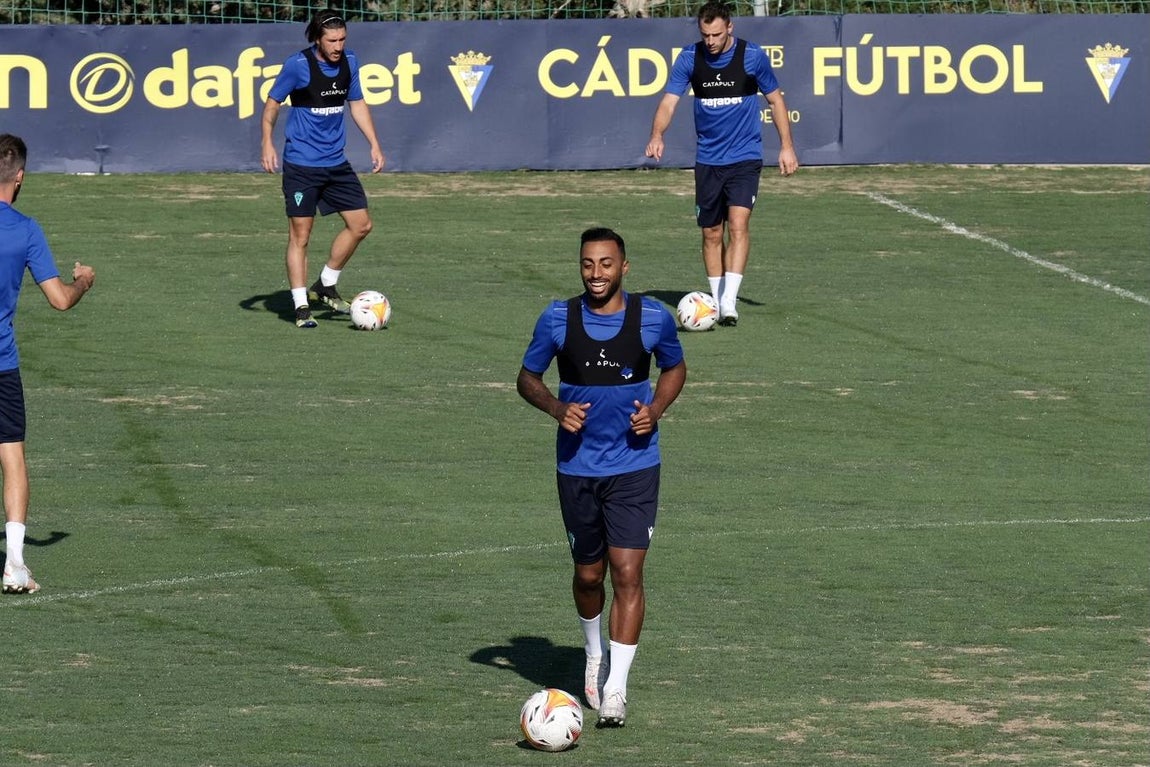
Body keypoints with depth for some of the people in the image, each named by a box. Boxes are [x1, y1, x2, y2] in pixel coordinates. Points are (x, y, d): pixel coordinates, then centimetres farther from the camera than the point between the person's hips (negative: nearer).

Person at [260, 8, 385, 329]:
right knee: (300, 234, -5)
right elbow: (272, 103, -5)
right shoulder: (298, 65, -13)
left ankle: (325, 286, 22)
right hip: (301, 165, -6)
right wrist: (267, 143, -17)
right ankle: (301, 307, 1)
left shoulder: (349, 63, 3)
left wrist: (374, 145, 12)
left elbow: (357, 104, 17)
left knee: (361, 224, 6)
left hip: (336, 163, 6)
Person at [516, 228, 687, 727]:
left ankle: (616, 689, -9)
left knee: (627, 574, -11)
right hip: (577, 466, 1)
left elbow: (674, 368, 13)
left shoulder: (652, 318, -5)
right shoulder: (557, 320, -4)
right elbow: (527, 378, 8)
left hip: (635, 465, -1)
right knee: (589, 574, 13)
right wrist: (557, 408, -12)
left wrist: (656, 409, -6)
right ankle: (595, 657, 41)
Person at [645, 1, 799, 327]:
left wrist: (786, 146, 3)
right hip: (707, 161, 3)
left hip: (745, 157, -3)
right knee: (711, 233, 7)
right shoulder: (689, 58, -3)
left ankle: (729, 301, -24)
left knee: (738, 223, -19)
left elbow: (775, 99, 6)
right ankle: (717, 300, 20)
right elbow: (669, 101, -7)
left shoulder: (752, 56, -7)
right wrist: (657, 135, -27)